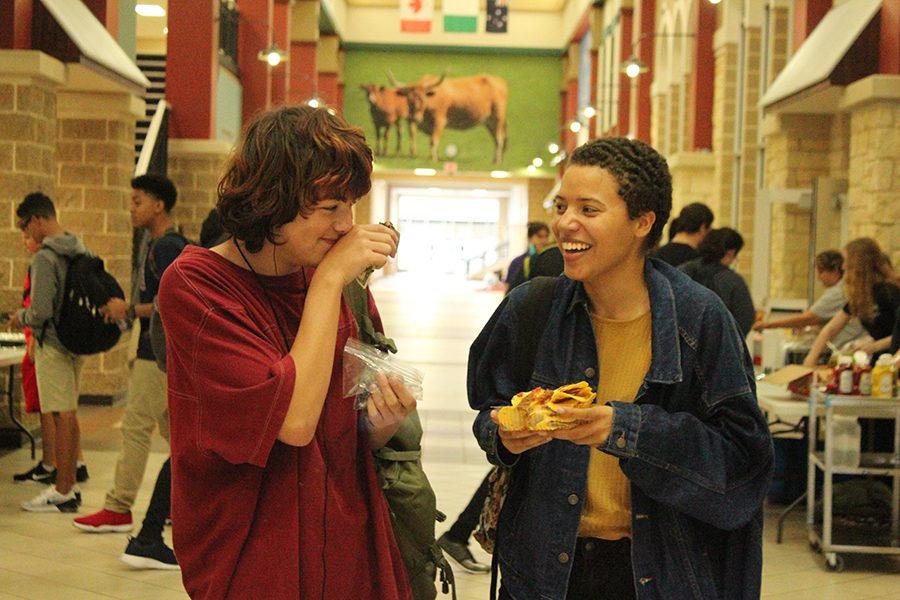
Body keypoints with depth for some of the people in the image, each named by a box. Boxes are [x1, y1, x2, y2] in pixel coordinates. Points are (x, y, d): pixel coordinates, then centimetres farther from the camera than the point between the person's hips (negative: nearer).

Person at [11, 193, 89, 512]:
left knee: (62, 415, -5)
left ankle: (62, 492, 0)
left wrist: (20, 317, 0)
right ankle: (71, 484, 21)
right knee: (69, 415, 14)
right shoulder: (82, 252, 9)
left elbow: (41, 312, -21)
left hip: (54, 345, -8)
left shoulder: (44, 258, -17)